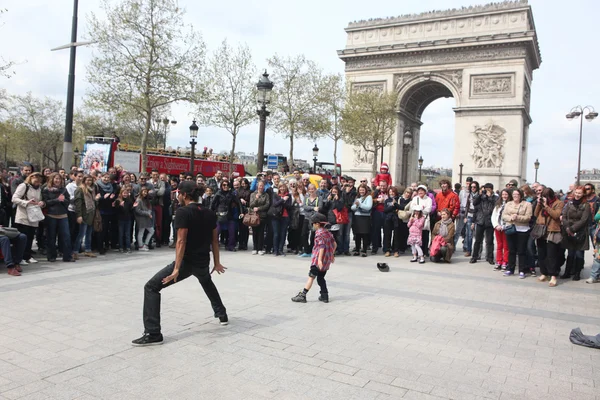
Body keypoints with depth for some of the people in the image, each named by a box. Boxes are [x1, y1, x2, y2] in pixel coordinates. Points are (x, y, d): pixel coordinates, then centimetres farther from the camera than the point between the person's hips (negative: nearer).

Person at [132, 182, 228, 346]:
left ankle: (153, 334, -7)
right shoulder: (210, 213, 6)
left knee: (151, 287, -1)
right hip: (203, 262, 7)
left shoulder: (183, 212, -14)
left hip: (186, 262, -7)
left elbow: (181, 241, -20)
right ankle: (222, 314, 49)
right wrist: (217, 263, 19)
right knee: (207, 282, 40)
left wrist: (176, 269, -21)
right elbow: (215, 240, 10)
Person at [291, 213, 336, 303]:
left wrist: (319, 259, -26)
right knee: (321, 277, 16)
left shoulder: (319, 233, -12)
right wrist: (332, 255, 27)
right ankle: (324, 296, 16)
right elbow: (334, 244, 16)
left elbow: (322, 246, -21)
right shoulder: (328, 233, 14)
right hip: (327, 260, 8)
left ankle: (302, 295, -6)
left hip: (318, 259, -8)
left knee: (311, 276, -6)